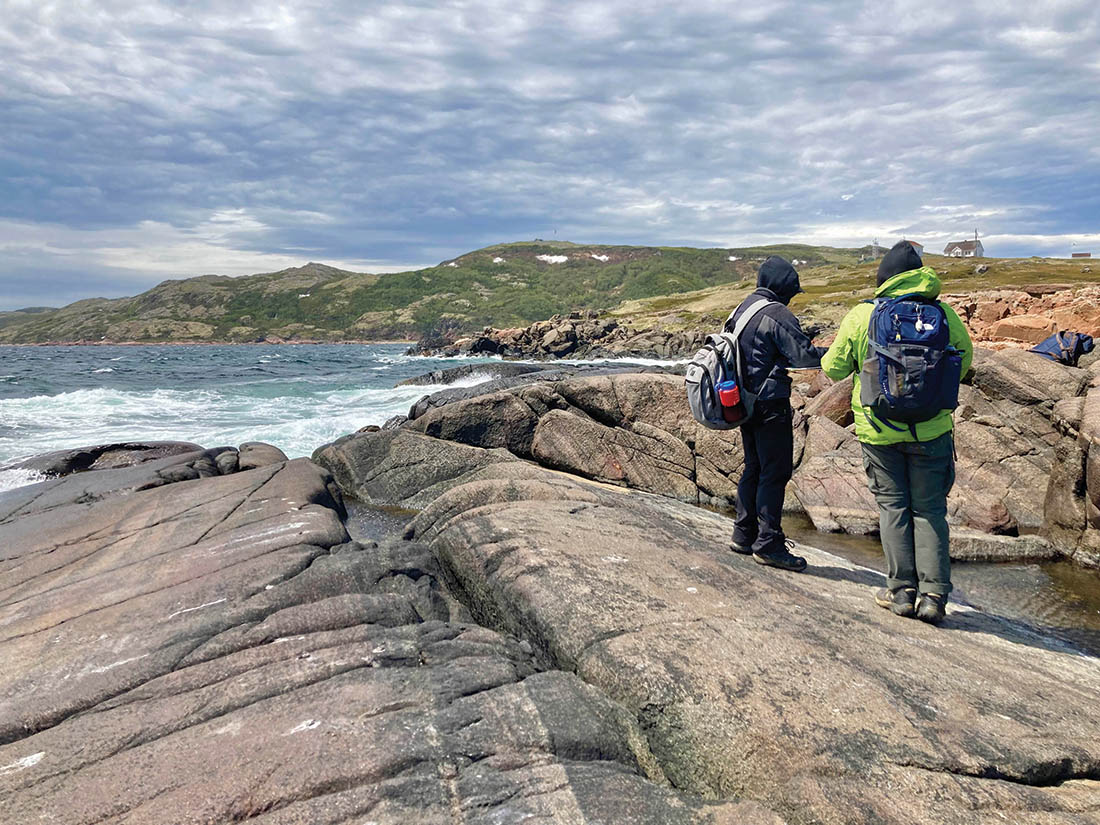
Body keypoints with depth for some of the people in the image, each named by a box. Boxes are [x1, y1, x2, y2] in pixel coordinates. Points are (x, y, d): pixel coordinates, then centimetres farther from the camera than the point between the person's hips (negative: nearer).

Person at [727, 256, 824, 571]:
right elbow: (804, 356, -18)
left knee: (754, 468, 17)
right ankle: (769, 544, 0)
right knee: (775, 472, -3)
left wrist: (799, 338, 19)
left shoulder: (742, 309, 13)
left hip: (745, 402, 9)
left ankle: (744, 535, 22)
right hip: (770, 404, -9)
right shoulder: (777, 314, -15)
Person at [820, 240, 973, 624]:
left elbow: (833, 369, 0)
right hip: (931, 429, 1)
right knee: (930, 510, 9)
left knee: (893, 507, 10)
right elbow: (963, 357, 11)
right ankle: (933, 595, 8)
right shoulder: (942, 312, -4)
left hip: (879, 430, -1)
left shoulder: (860, 316, -8)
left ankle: (902, 591, 12)